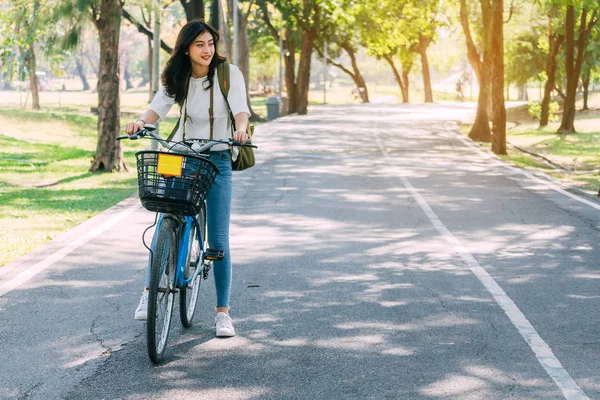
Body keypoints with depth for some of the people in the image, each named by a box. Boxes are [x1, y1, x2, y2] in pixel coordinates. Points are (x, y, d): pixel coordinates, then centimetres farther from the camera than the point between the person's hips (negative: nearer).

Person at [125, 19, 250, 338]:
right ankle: (150, 291, 11)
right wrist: (141, 122, -35)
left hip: (218, 160, -2)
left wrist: (240, 129, -44)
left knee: (218, 239, -3)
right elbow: (158, 106, -13)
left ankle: (222, 312, 4)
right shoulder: (177, 78, 1)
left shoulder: (229, 73, -8)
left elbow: (240, 108, -21)